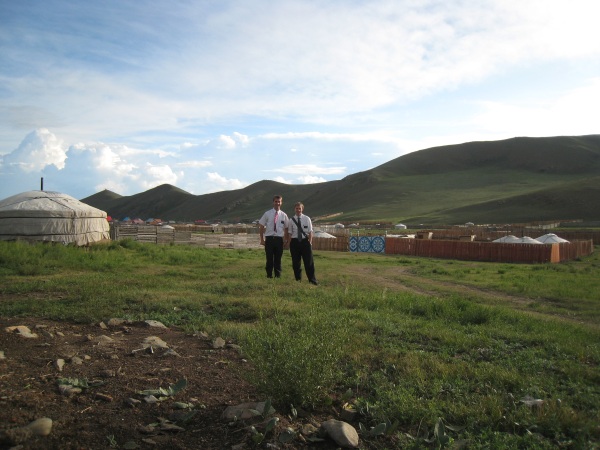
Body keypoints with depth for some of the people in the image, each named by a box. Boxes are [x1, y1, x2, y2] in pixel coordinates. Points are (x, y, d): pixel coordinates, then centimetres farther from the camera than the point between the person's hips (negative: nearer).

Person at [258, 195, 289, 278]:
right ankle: (269, 275, 12)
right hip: (269, 239, -1)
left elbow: (286, 228, 9)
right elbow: (261, 226, 6)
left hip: (279, 239, 1)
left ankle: (278, 275, 16)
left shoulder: (283, 215, 4)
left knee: (278, 259, 7)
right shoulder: (267, 214, 0)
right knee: (269, 258, 2)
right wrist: (262, 239, 3)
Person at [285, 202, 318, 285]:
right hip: (295, 242, 1)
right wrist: (289, 244, -2)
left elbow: (310, 232, 2)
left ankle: (312, 280, 9)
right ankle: (298, 279, 18)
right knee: (296, 262, 6)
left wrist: (310, 242, -5)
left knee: (309, 261, 1)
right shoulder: (291, 220, 3)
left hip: (305, 241, 0)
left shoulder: (307, 219, 2)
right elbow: (289, 233, 4)